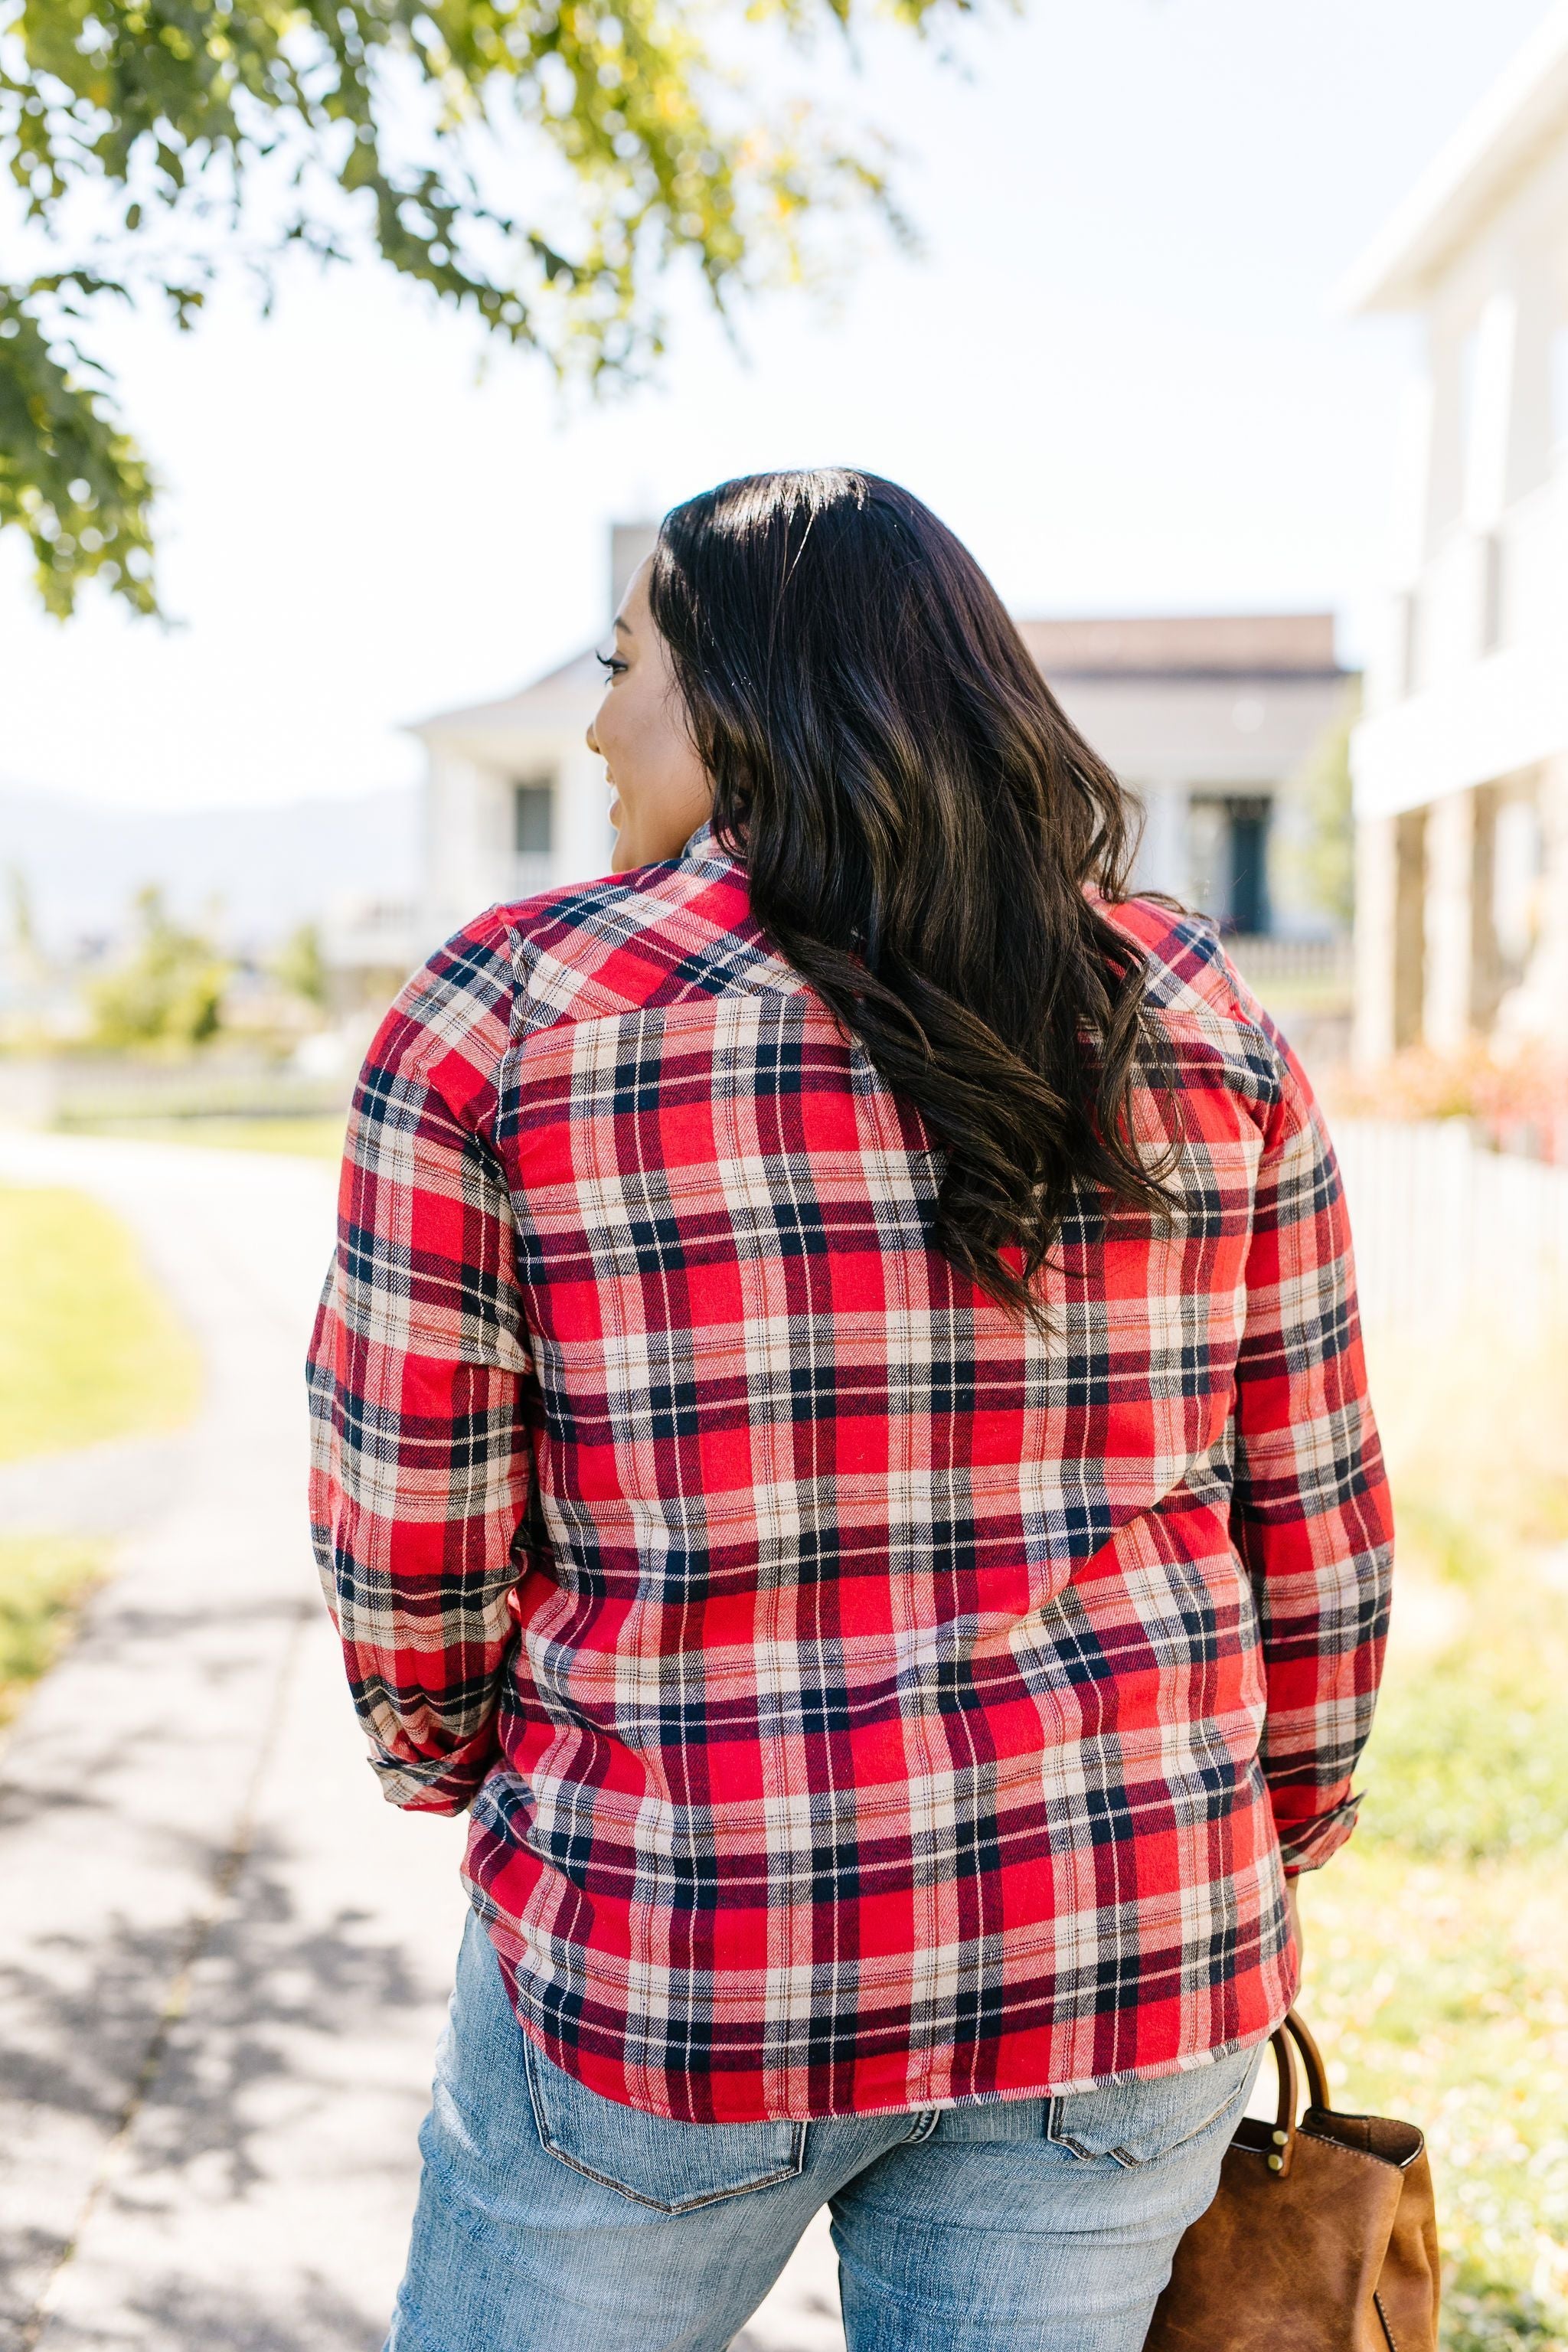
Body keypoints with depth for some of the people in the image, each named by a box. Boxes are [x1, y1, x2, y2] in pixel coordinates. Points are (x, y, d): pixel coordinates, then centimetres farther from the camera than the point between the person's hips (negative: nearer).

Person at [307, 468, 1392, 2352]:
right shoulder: (1199, 1021, 0)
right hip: (1124, 1967, 3)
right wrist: (1262, 1865, 18)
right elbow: (1316, 1524, 4)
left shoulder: (504, 1016, -10)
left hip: (669, 1968, -3)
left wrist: (449, 1761, 15)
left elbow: (402, 1528, -5)